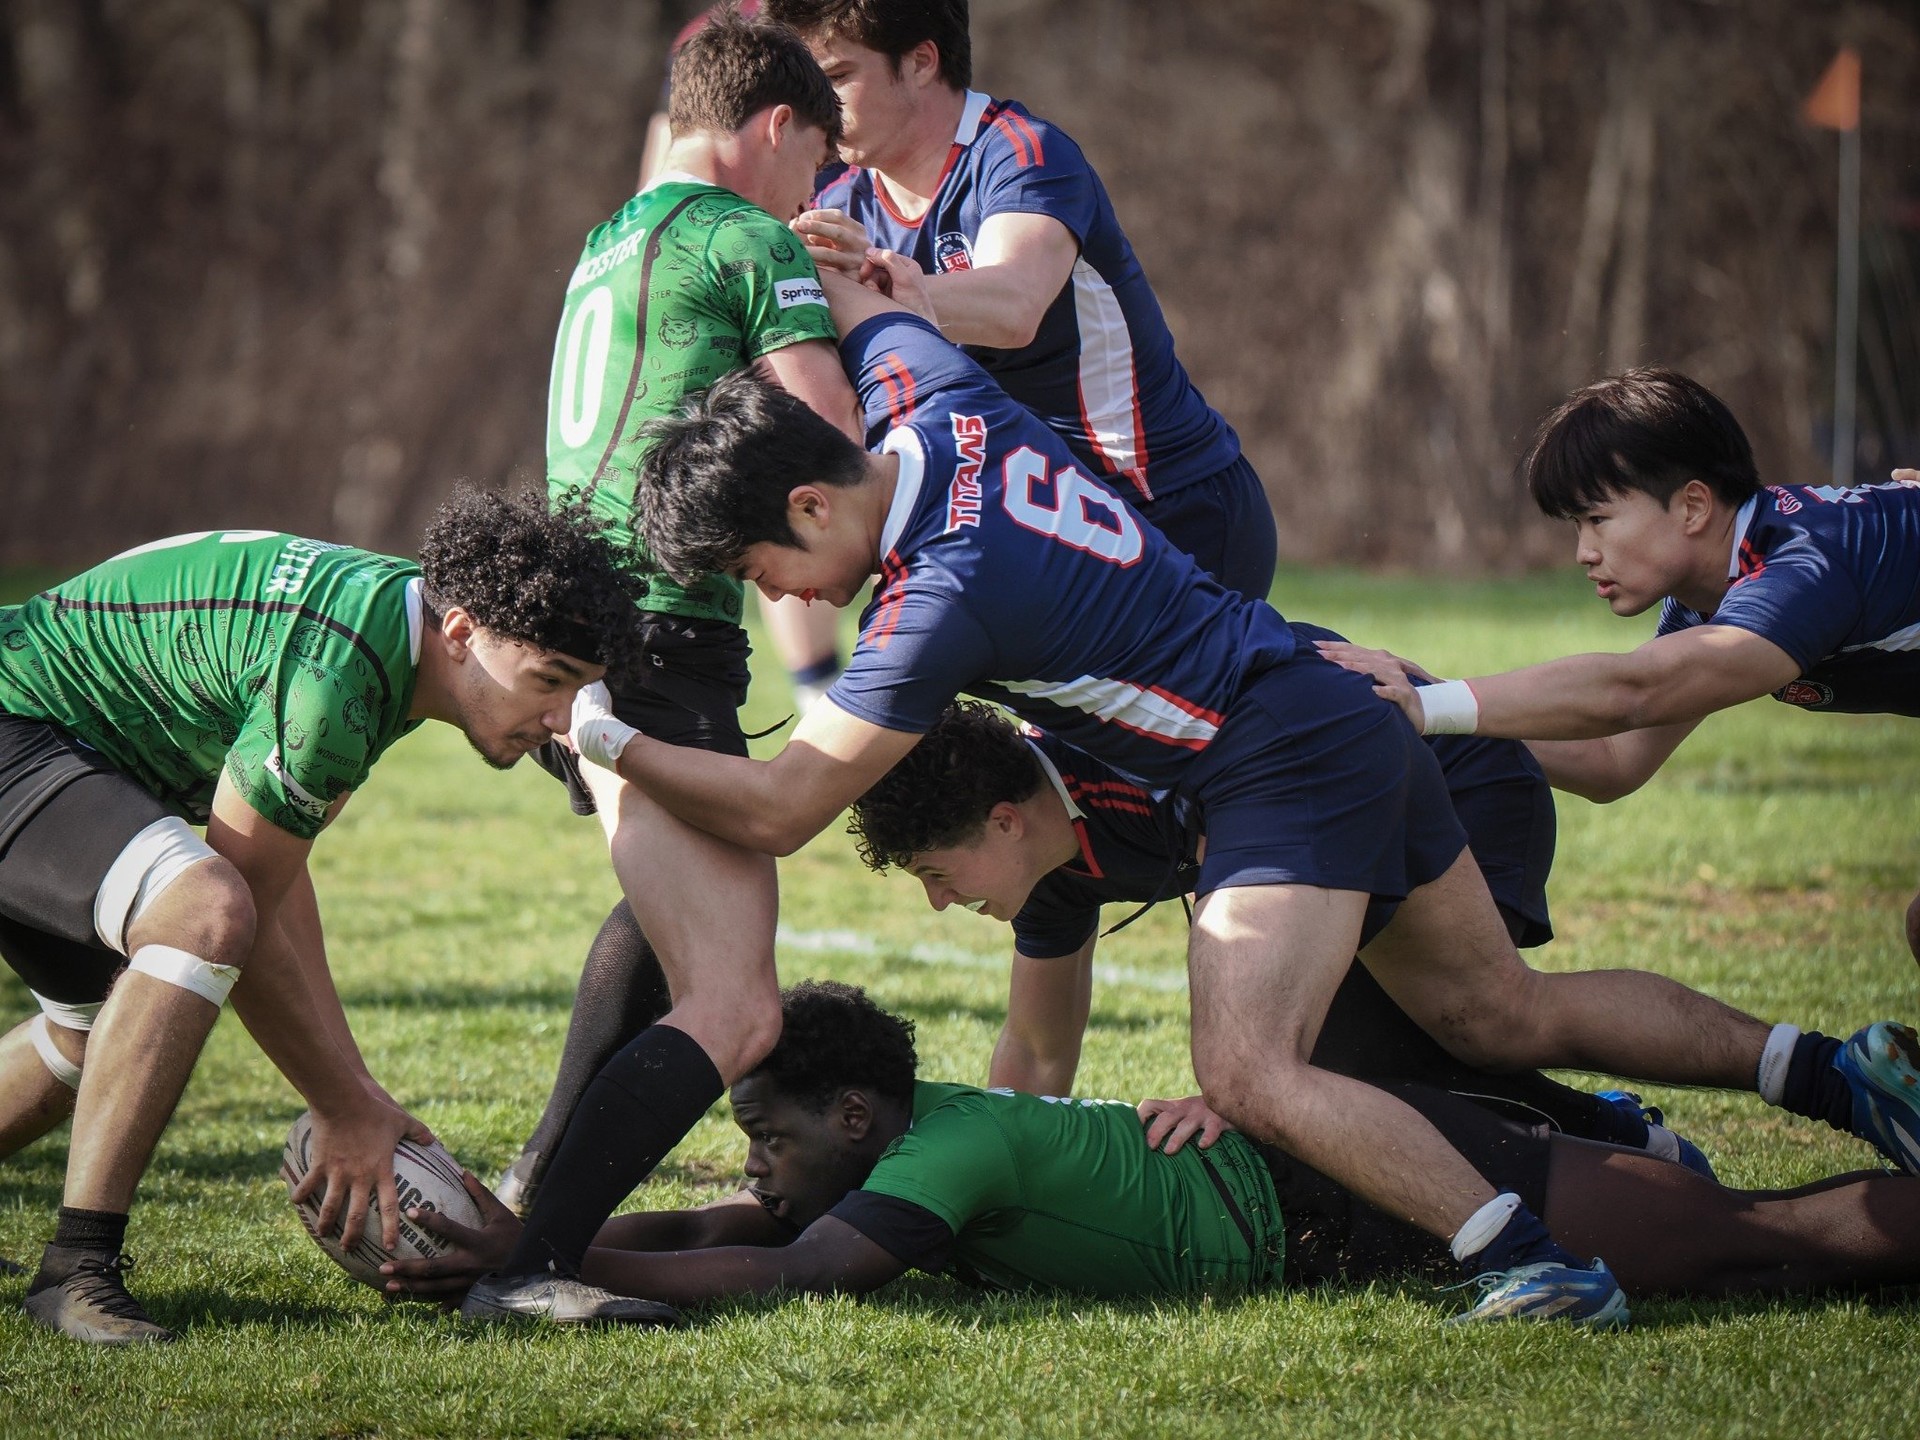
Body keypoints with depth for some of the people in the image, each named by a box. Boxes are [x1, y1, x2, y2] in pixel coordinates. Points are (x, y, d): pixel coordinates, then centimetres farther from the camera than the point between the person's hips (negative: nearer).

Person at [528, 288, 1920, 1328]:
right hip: (1346, 710, 10)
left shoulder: (946, 589, -24)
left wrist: (612, 741, -11)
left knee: (1253, 1076, -22)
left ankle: (1535, 1263, -23)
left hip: (1290, 771, -10)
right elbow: (848, 284, 22)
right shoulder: (948, 403, -2)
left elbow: (779, 808, -20)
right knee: (1504, 1016, 19)